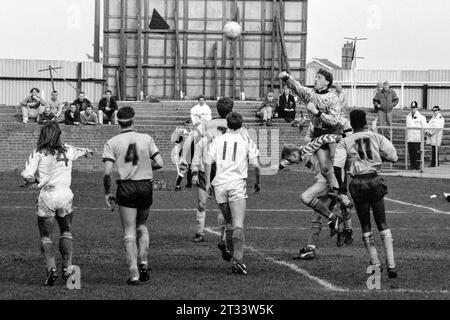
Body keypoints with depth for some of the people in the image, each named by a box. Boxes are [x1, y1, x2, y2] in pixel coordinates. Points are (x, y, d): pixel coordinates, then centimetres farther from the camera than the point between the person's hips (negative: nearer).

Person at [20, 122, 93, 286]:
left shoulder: (38, 153, -4)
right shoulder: (67, 150, 7)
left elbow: (27, 175, -10)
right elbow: (79, 151, 32)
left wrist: (33, 180, 14)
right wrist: (86, 151, 55)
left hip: (46, 198, -2)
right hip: (65, 196, 3)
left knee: (45, 237, 4)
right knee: (66, 232, 20)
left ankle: (51, 268, -15)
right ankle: (67, 267, 8)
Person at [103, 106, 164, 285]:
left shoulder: (112, 143, -3)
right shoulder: (146, 139, 1)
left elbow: (107, 172, -10)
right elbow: (159, 163, -2)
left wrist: (107, 193, 2)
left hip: (126, 187, -2)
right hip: (146, 186, 2)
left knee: (129, 232, 2)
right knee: (142, 226, 23)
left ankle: (134, 274, -4)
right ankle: (143, 263, 9)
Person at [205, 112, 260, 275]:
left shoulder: (218, 140, 10)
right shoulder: (247, 141, 5)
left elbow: (208, 162, 2)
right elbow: (255, 165, -1)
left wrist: (207, 182, 7)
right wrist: (258, 182, 14)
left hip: (220, 184, 3)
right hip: (237, 184, -3)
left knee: (229, 223, 17)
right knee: (238, 225, -10)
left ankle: (235, 255, 18)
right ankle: (237, 259, -24)